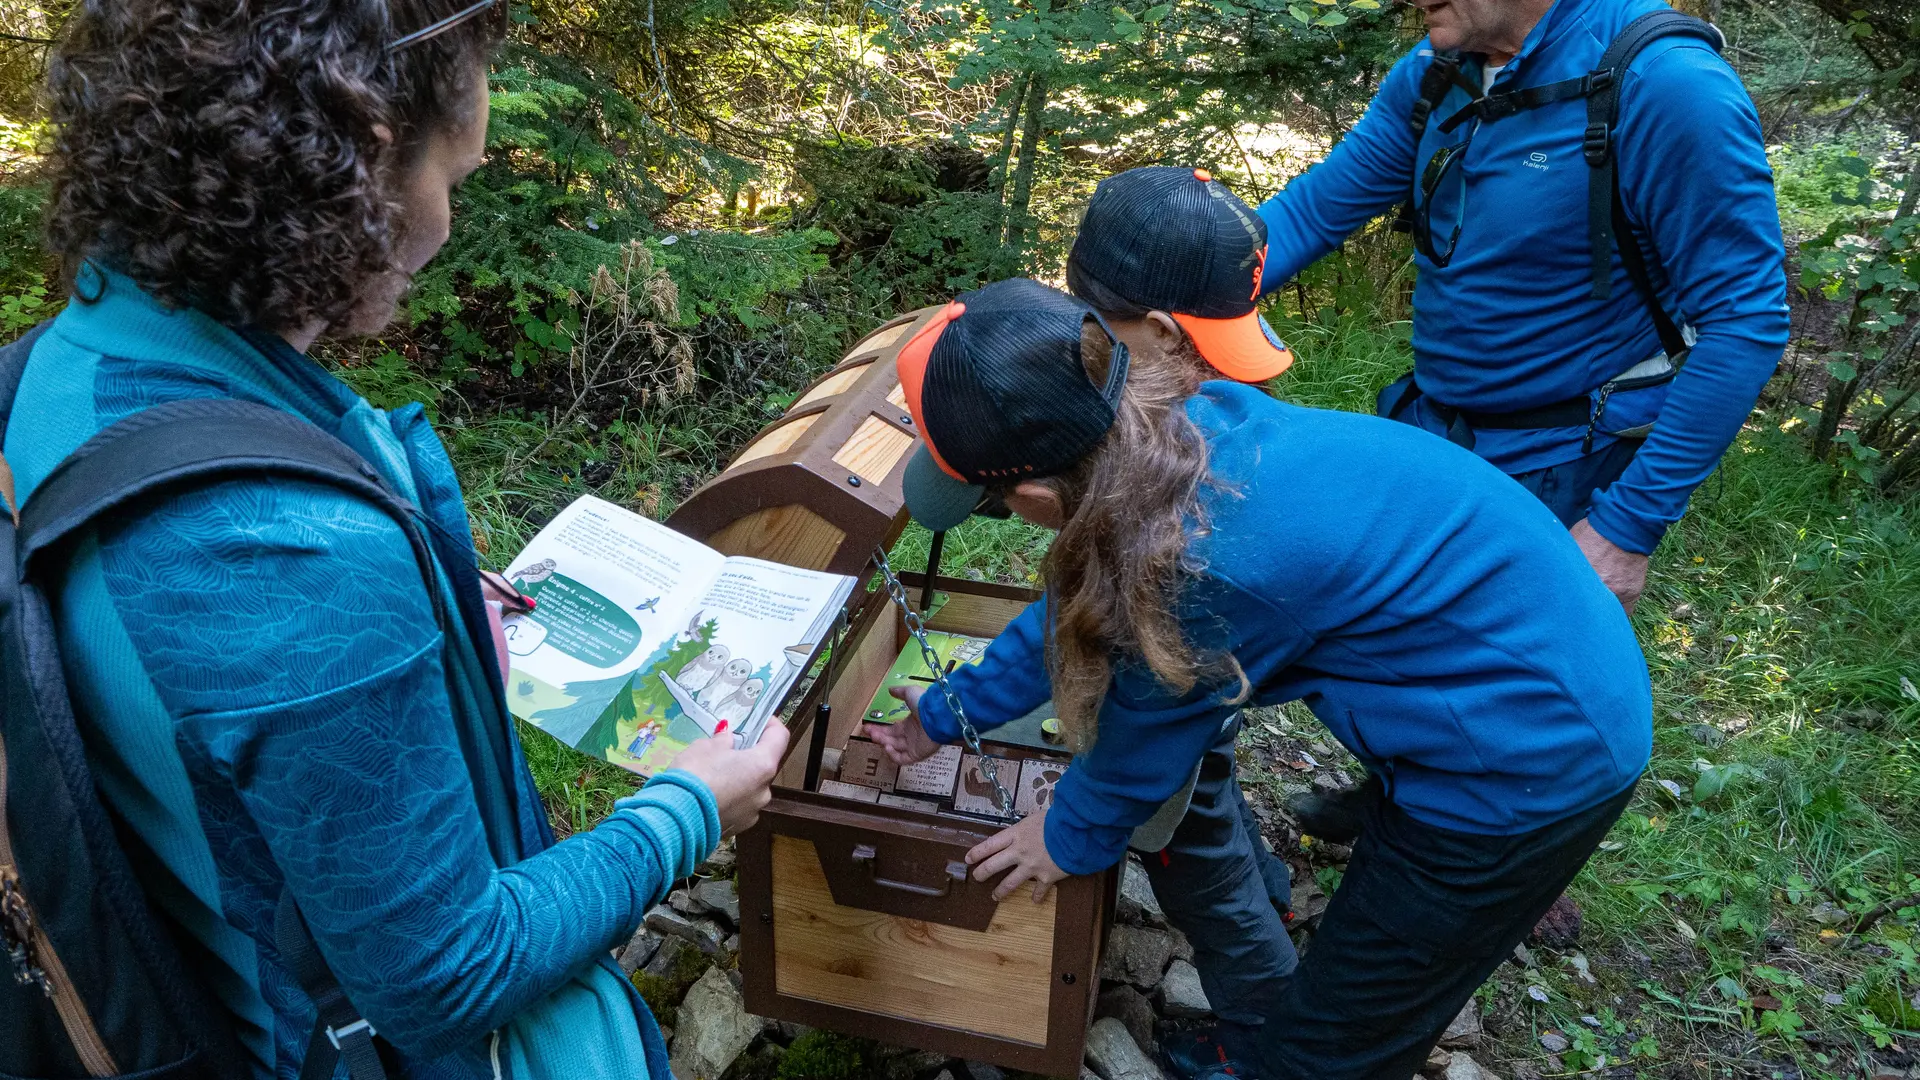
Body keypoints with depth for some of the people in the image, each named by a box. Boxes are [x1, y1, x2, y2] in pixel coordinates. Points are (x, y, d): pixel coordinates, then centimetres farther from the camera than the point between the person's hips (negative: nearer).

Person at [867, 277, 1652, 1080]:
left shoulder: (1203, 565, -34)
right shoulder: (1189, 423, -9)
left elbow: (1143, 740, -13)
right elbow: (1085, 607, 6)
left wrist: (1070, 837, 8)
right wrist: (948, 713, 18)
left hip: (1529, 764, -7)